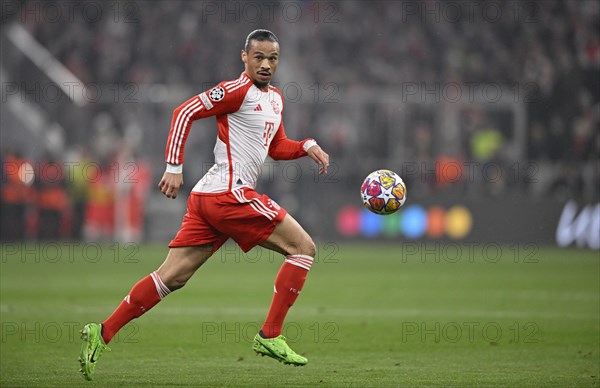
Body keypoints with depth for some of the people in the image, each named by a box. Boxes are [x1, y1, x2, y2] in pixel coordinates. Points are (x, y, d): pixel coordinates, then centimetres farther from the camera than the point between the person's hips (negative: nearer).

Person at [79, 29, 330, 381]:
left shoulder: (275, 98, 21)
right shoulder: (238, 90, -8)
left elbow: (277, 147, 32)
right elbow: (185, 113, -13)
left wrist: (308, 146, 13)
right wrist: (174, 167, -19)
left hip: (208, 199, 9)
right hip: (229, 194, -9)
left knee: (173, 277, 6)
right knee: (304, 248, -4)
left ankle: (103, 334, 4)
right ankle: (270, 336, -4)